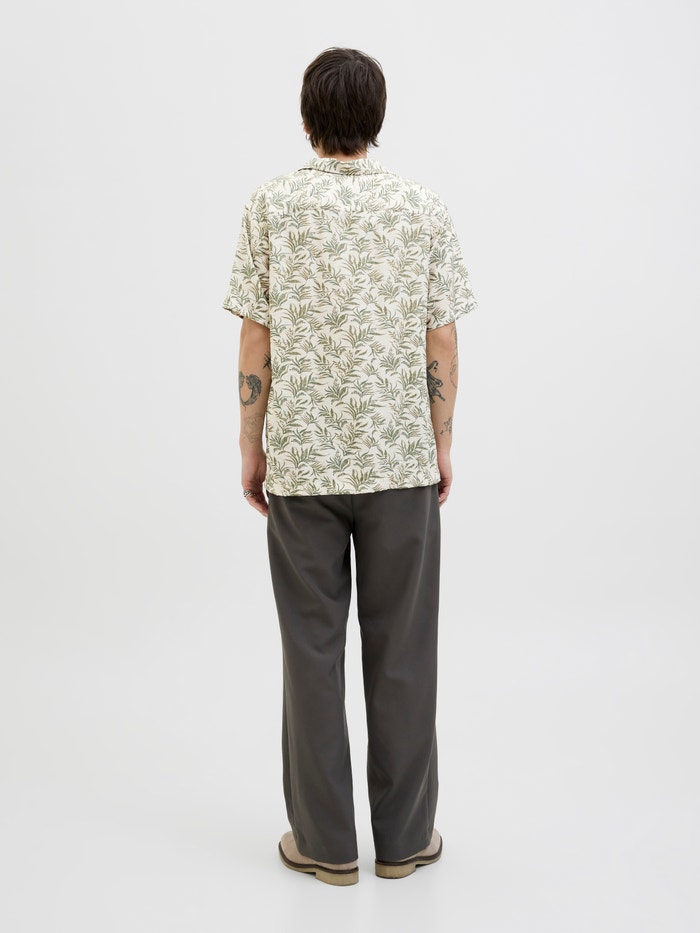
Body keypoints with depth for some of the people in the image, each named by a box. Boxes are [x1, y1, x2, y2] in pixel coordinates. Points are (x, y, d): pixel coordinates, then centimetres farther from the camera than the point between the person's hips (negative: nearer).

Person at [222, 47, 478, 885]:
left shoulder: (272, 205, -2)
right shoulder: (425, 208, 0)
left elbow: (257, 340, -3)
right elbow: (441, 343, 0)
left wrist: (252, 446, 6)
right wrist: (441, 445, 10)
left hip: (301, 461, 0)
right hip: (401, 458, 1)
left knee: (312, 651, 8)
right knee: (401, 652, 9)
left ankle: (325, 842, 18)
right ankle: (404, 837, 20)